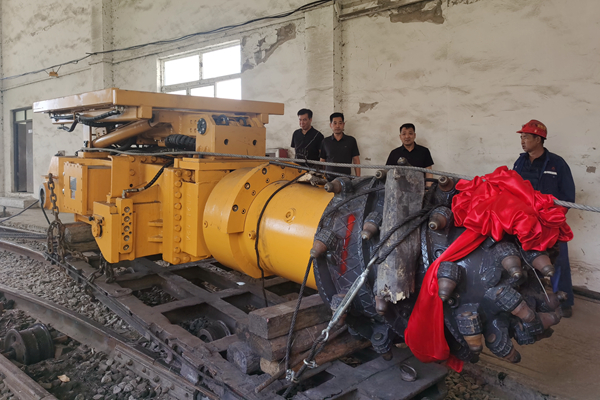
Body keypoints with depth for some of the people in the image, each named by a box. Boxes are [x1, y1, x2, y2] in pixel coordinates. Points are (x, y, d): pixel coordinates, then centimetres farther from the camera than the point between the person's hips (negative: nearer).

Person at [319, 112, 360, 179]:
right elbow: (322, 160, 12)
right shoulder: (325, 141, 8)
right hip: (329, 179, 1)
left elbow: (356, 160, 7)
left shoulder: (351, 140, 6)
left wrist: (358, 179, 0)